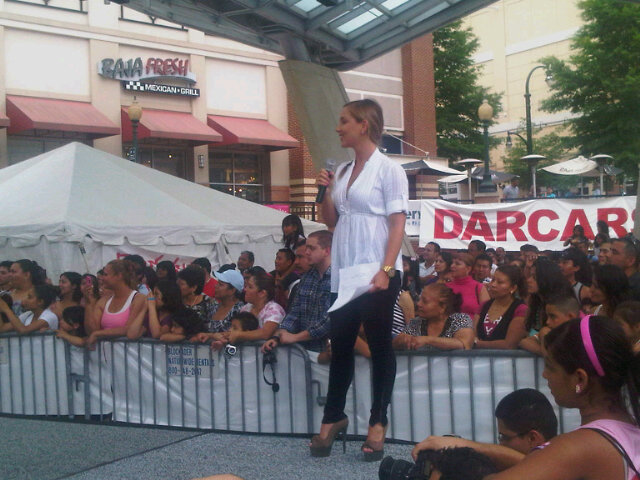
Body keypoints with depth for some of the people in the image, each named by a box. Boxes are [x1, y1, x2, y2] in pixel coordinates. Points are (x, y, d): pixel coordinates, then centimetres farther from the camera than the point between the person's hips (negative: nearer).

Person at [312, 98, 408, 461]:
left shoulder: (388, 169, -6)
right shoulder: (342, 171, 13)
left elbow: (398, 224, -11)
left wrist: (386, 271, -20)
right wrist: (327, 191, 2)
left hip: (378, 272, -6)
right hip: (344, 271, 6)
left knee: (380, 345, 2)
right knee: (341, 344, 9)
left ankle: (378, 423, 10)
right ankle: (334, 417, 19)